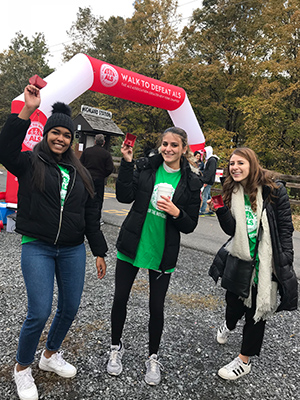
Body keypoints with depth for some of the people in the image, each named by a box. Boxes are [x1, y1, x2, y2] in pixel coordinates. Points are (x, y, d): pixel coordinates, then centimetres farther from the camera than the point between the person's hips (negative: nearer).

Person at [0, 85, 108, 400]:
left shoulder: (79, 172, 11)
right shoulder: (29, 164, 1)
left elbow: (90, 214, 11)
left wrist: (99, 251, 9)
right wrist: (27, 110, -30)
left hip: (73, 250, 5)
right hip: (37, 248, -4)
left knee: (70, 307, 11)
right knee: (39, 313, -5)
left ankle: (50, 355, 38)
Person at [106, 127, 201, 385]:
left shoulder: (191, 182, -3)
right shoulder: (145, 167, -2)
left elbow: (190, 226, -1)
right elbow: (125, 197, -12)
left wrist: (176, 212, -21)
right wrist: (127, 162, -18)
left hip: (163, 254, -1)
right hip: (131, 246, 1)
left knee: (156, 307, 9)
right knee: (120, 299, 12)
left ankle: (153, 358, 36)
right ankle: (116, 348, 39)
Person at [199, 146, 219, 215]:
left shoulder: (212, 160, -12)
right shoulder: (208, 160, 19)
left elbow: (210, 171, -20)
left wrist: (206, 181, -23)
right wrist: (202, 178, 18)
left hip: (209, 181, -10)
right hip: (206, 181, 10)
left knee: (205, 195, -9)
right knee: (208, 195, 12)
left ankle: (202, 211, -7)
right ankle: (211, 211, 17)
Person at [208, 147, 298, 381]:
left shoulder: (274, 190, -12)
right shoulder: (232, 193, 0)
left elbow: (285, 228, -8)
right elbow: (231, 230, -5)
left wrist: (285, 263, -11)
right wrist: (221, 210, -21)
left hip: (266, 261, -3)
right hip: (240, 257, 3)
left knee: (257, 309, 9)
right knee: (234, 300, 14)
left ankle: (245, 361, 28)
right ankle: (229, 325, 53)